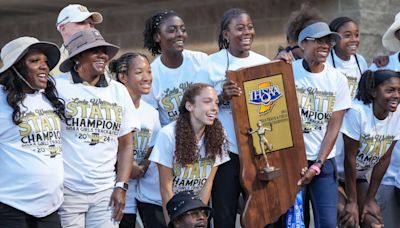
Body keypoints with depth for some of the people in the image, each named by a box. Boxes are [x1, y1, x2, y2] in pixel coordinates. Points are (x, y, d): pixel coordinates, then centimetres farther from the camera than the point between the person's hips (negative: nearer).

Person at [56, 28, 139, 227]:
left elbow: (126, 144, 13)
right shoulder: (57, 86, -3)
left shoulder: (118, 91, 11)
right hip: (67, 191, -4)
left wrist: (121, 187, 4)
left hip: (106, 192, 4)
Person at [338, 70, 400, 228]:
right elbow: (350, 157, -22)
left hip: (359, 176, 6)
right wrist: (352, 201, -18)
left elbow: (384, 159, -5)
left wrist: (370, 199, -4)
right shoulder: (357, 111, -27)